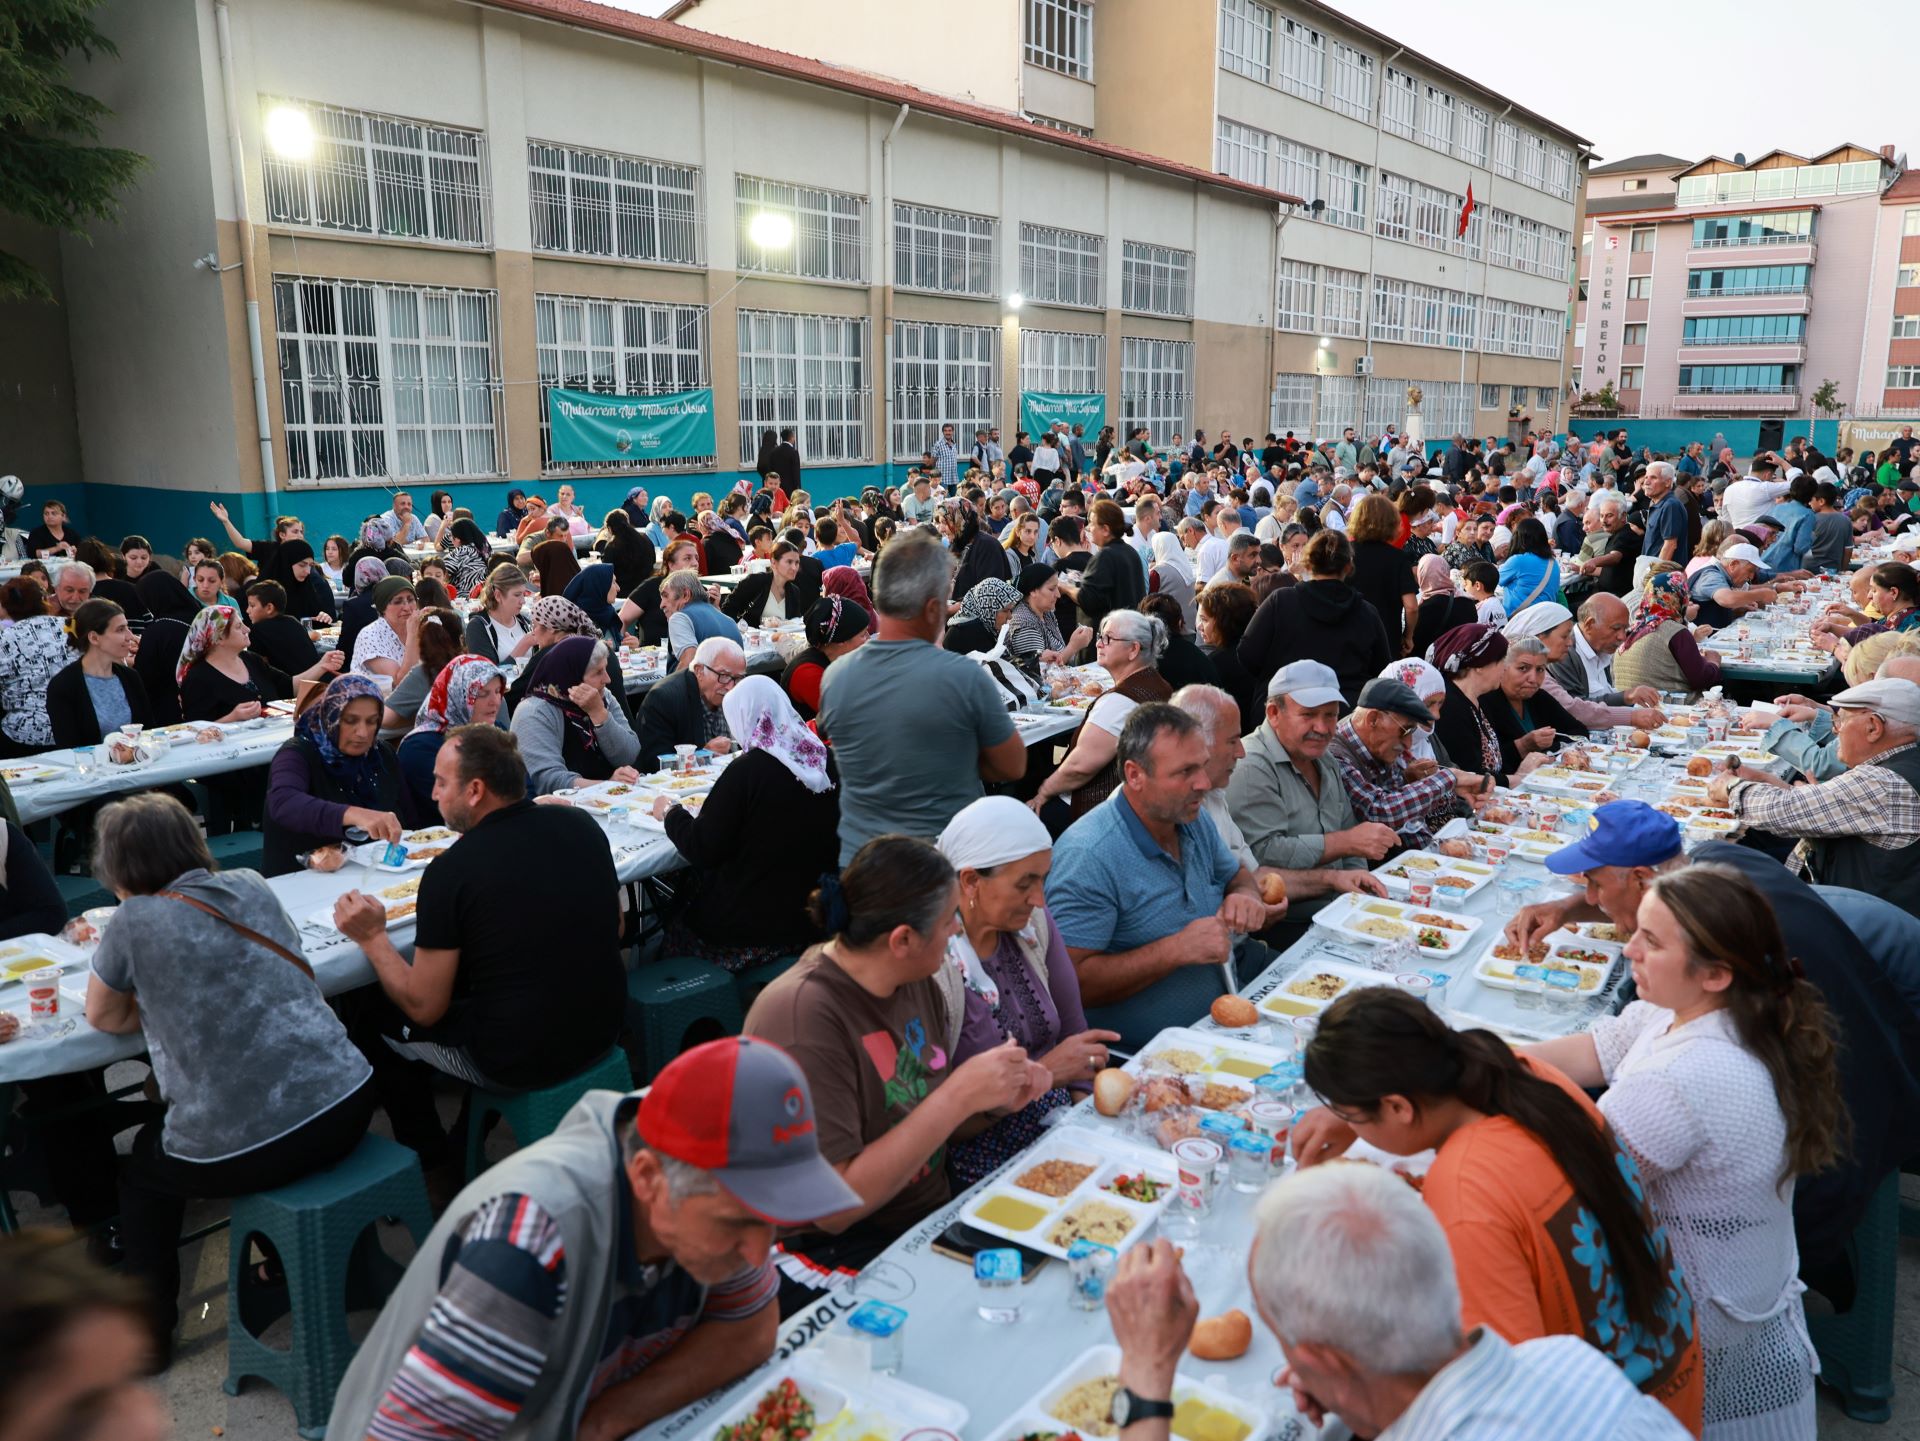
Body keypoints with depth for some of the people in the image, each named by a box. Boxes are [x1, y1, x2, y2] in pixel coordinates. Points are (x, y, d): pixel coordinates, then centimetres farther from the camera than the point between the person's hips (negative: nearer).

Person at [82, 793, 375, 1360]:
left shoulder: (135, 920, -7)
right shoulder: (251, 886, 6)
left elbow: (104, 1018, 9)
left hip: (245, 1152, -4)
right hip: (346, 1107, 5)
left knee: (141, 1172, 29)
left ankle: (150, 1329, 37)